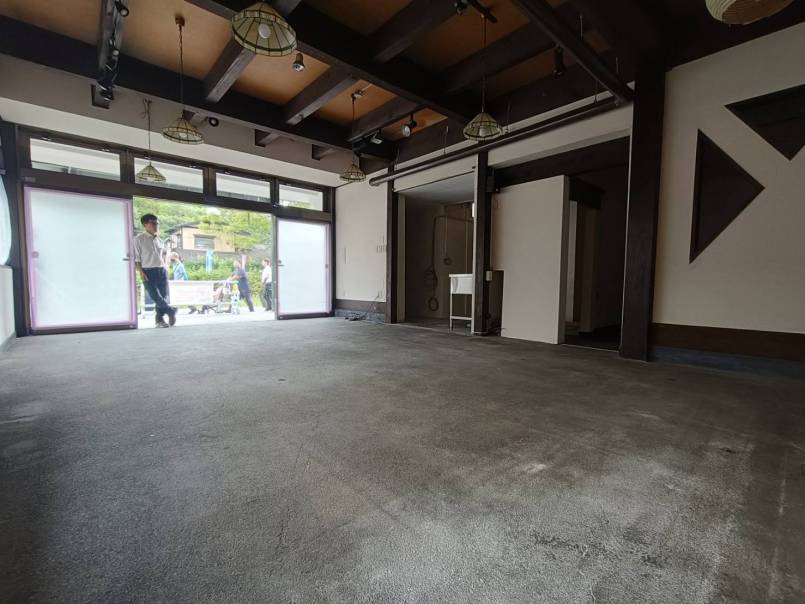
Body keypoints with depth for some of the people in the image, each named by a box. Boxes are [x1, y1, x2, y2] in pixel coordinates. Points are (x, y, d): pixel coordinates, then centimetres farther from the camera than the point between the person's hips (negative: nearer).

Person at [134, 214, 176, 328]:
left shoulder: (159, 240, 13)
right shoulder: (139, 239, -2)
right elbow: (136, 258, -5)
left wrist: (164, 268, 12)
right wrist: (141, 272, -12)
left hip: (162, 271, 5)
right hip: (148, 271, -5)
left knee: (163, 296, 4)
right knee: (156, 296, -10)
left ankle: (160, 319, 15)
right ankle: (171, 311, 9)